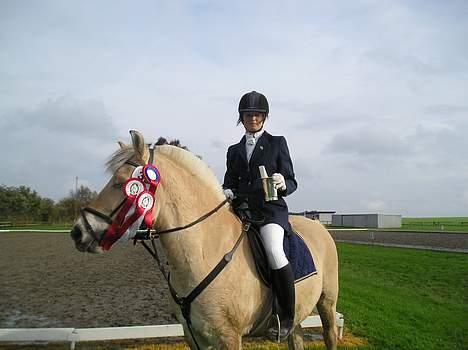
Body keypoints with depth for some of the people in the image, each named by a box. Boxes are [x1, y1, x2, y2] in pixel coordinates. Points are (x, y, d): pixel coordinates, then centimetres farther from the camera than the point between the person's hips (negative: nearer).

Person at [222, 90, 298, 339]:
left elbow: (292, 182, 7)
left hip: (270, 209, -4)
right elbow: (230, 182, 22)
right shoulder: (234, 150, 20)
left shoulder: (277, 143, 10)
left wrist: (283, 184, -16)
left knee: (274, 253, -31)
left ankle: (288, 316, -12)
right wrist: (226, 192, -2)